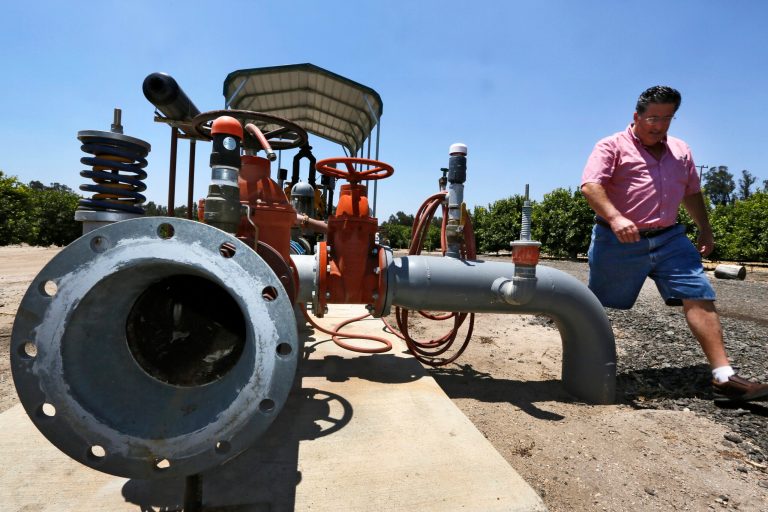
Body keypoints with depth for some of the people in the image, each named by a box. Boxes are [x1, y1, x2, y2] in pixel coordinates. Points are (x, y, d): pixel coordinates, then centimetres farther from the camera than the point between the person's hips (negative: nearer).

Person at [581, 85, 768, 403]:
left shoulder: (681, 151, 18)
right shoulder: (612, 146, -2)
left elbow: (692, 193, 28)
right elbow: (590, 185, -18)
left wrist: (705, 229, 22)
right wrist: (614, 218, -32)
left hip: (670, 239, 6)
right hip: (619, 242, -5)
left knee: (700, 297, -4)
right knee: (596, 307, 5)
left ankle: (723, 377, 1)